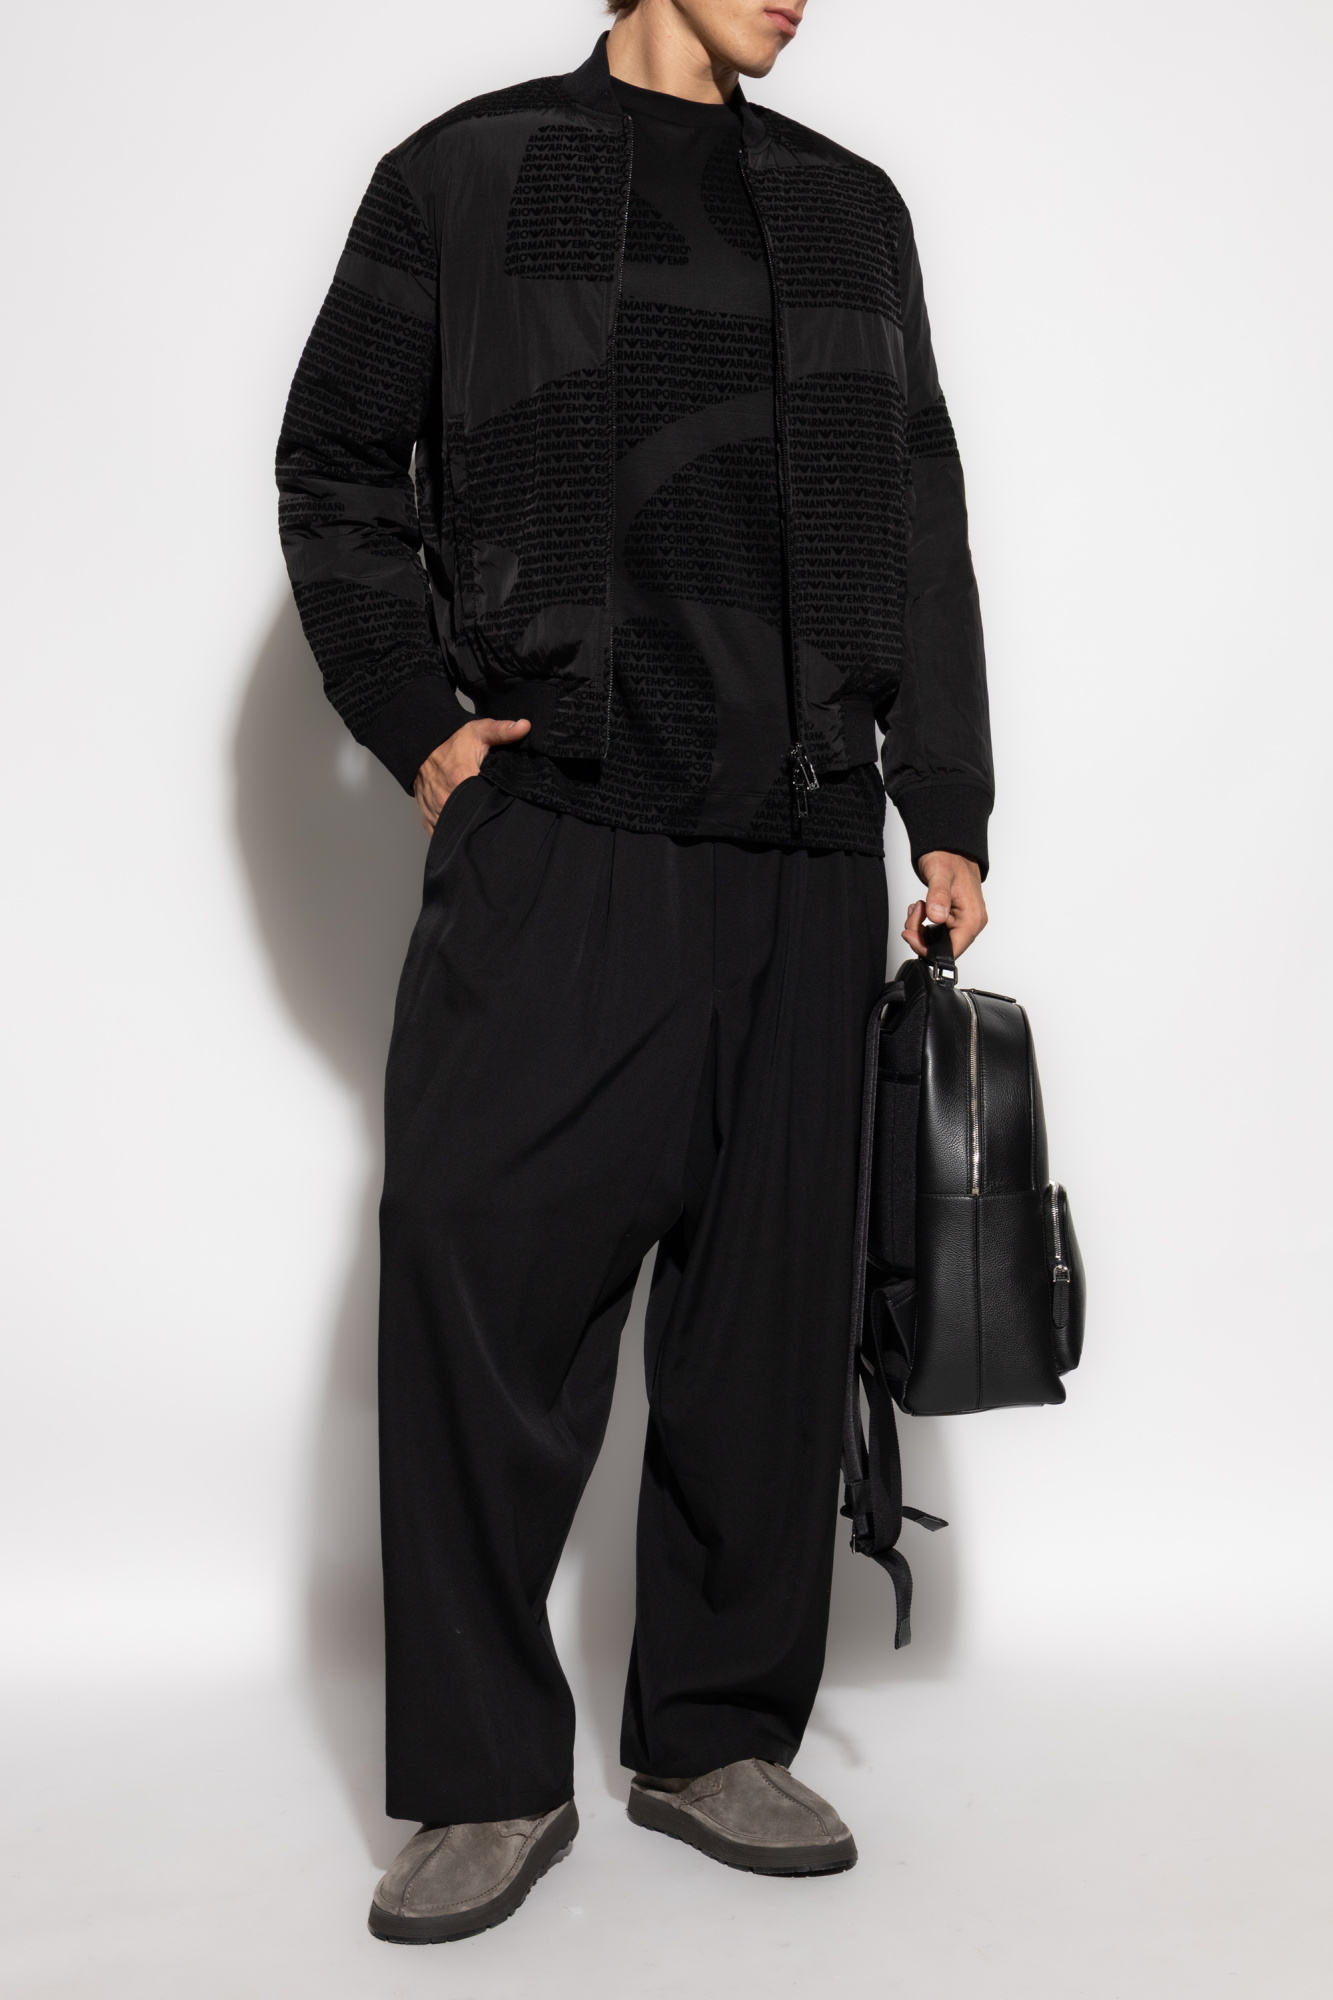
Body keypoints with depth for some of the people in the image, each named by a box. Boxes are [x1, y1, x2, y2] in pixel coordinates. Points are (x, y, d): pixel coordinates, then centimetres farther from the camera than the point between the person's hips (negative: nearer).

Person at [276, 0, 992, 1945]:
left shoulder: (851, 209, 20)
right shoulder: (466, 176, 11)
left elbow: (924, 526, 16)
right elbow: (334, 464, 10)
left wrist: (946, 808, 9)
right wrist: (420, 719, -2)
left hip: (804, 857, 4)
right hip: (553, 840, -3)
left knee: (770, 1297, 5)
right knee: (480, 1271, -6)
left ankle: (718, 1738, 21)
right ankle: (490, 1780, 10)